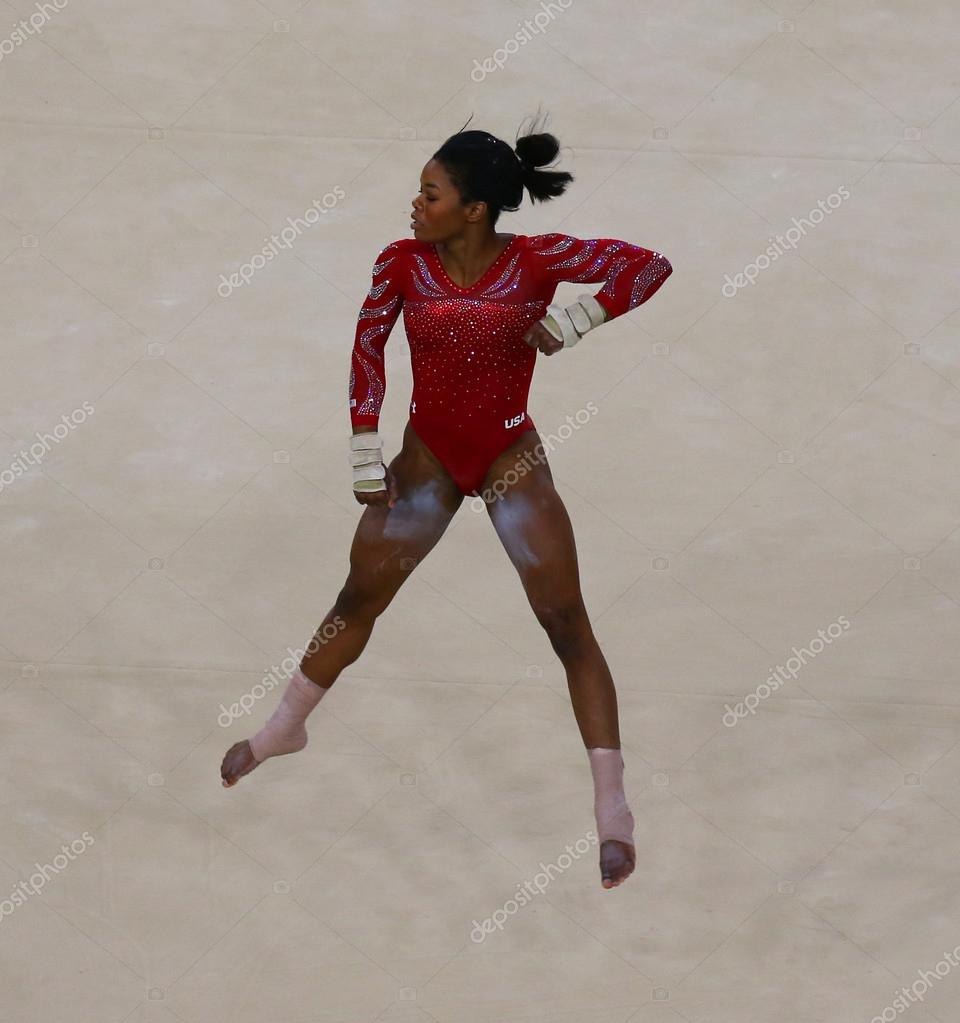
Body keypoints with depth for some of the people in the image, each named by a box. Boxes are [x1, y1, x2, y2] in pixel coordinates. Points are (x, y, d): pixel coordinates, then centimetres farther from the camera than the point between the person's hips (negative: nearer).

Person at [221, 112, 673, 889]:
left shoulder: (536, 260, -17)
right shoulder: (402, 263, -10)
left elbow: (649, 264, -18)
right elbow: (368, 348, 0)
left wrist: (578, 318, -29)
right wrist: (366, 451, -3)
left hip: (511, 460, -3)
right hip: (428, 457, 3)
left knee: (567, 623, -6)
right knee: (359, 597, 13)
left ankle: (613, 804, -3)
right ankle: (285, 729, 36)